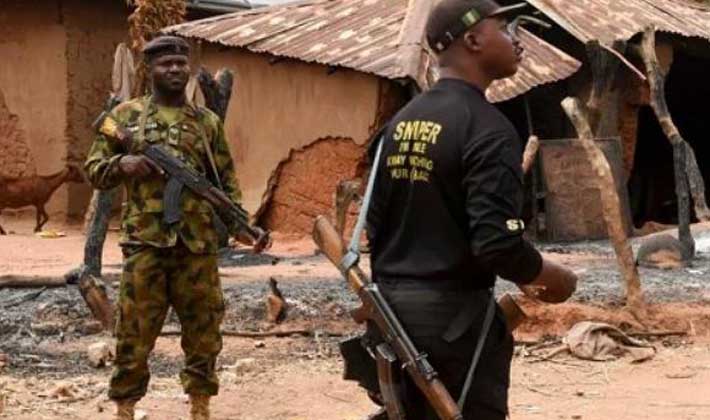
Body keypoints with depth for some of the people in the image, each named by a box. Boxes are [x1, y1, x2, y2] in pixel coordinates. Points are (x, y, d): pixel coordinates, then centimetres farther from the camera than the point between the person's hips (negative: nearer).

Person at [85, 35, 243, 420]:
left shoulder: (208, 121, 11)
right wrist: (122, 164, -13)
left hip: (198, 243, 2)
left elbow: (226, 181, 13)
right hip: (145, 240, -2)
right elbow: (94, 169, 8)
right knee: (135, 330, 1)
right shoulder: (126, 115, 6)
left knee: (203, 328, 6)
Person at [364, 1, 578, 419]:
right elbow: (498, 243, -22)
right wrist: (555, 278, -5)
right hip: (453, 314, -8)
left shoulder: (401, 122, 10)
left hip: (392, 307, 8)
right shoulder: (487, 127, -15)